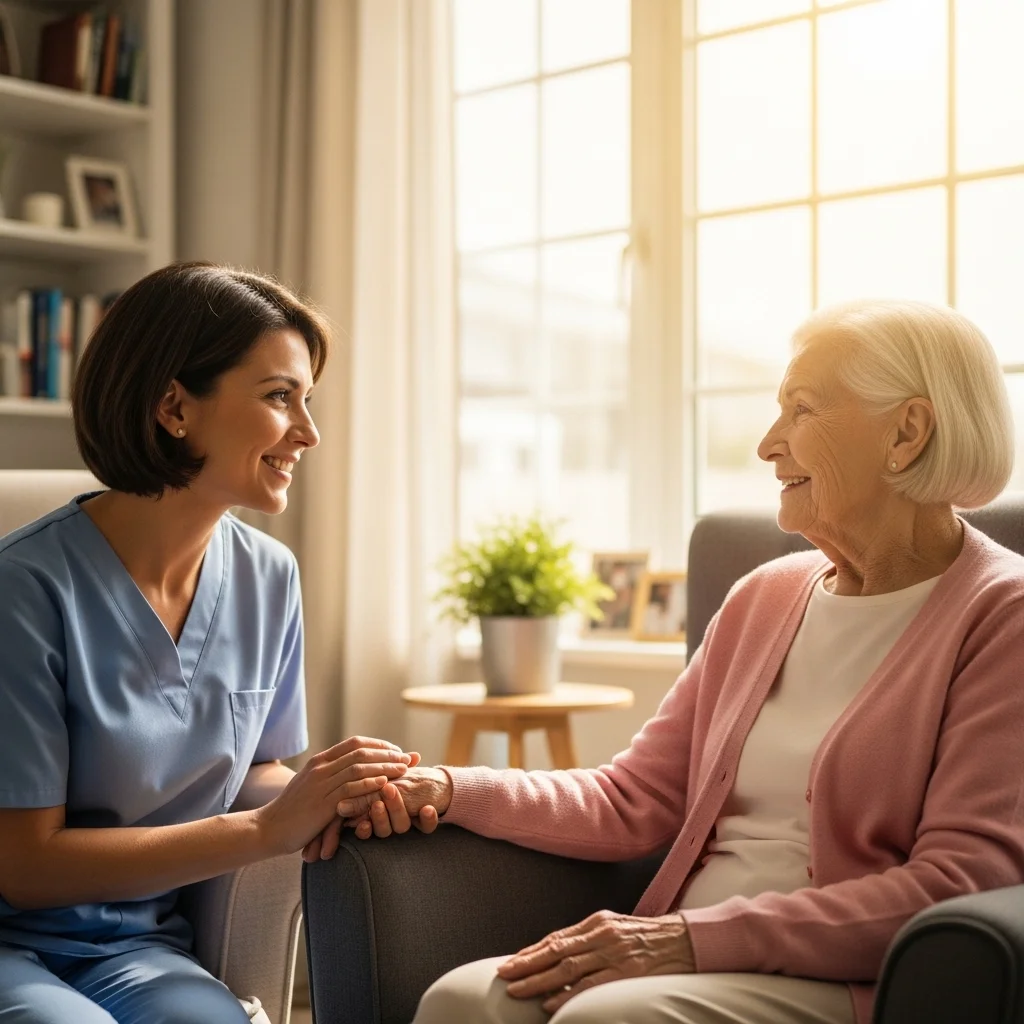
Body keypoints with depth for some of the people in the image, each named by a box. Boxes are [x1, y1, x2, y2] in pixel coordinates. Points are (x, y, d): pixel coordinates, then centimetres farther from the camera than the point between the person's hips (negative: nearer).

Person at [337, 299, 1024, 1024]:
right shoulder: (764, 597, 17)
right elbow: (632, 801, 15)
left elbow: (961, 881, -14)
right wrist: (451, 791, -1)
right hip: (703, 964, 6)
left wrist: (700, 938, -20)